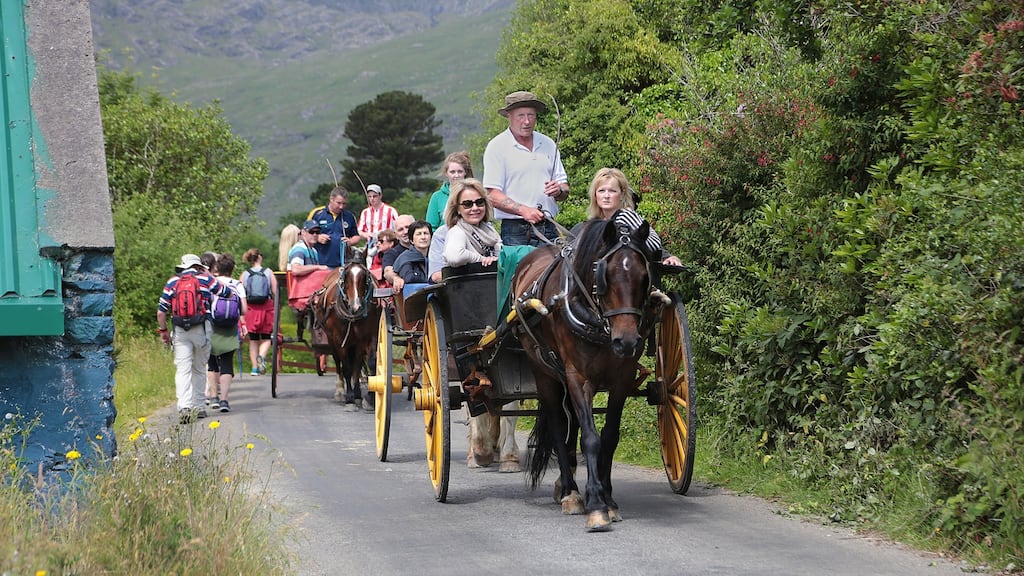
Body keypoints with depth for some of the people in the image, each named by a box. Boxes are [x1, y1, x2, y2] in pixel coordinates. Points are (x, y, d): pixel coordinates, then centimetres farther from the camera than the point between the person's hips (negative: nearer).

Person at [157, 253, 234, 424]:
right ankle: (198, 406, 19)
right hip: (201, 330, 0)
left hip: (180, 331, 0)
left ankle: (185, 406, -21)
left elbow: (161, 310, 4)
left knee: (182, 369, -5)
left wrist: (163, 330, 16)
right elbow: (227, 293, 19)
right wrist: (208, 276, 33)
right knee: (199, 369, 15)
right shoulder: (206, 279, 6)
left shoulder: (172, 282, 8)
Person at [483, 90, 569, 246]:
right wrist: (523, 210, -20)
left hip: (548, 230, 4)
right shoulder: (497, 147, 0)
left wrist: (558, 191, -4)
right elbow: (493, 196, -7)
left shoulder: (548, 144, 16)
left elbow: (565, 190, 20)